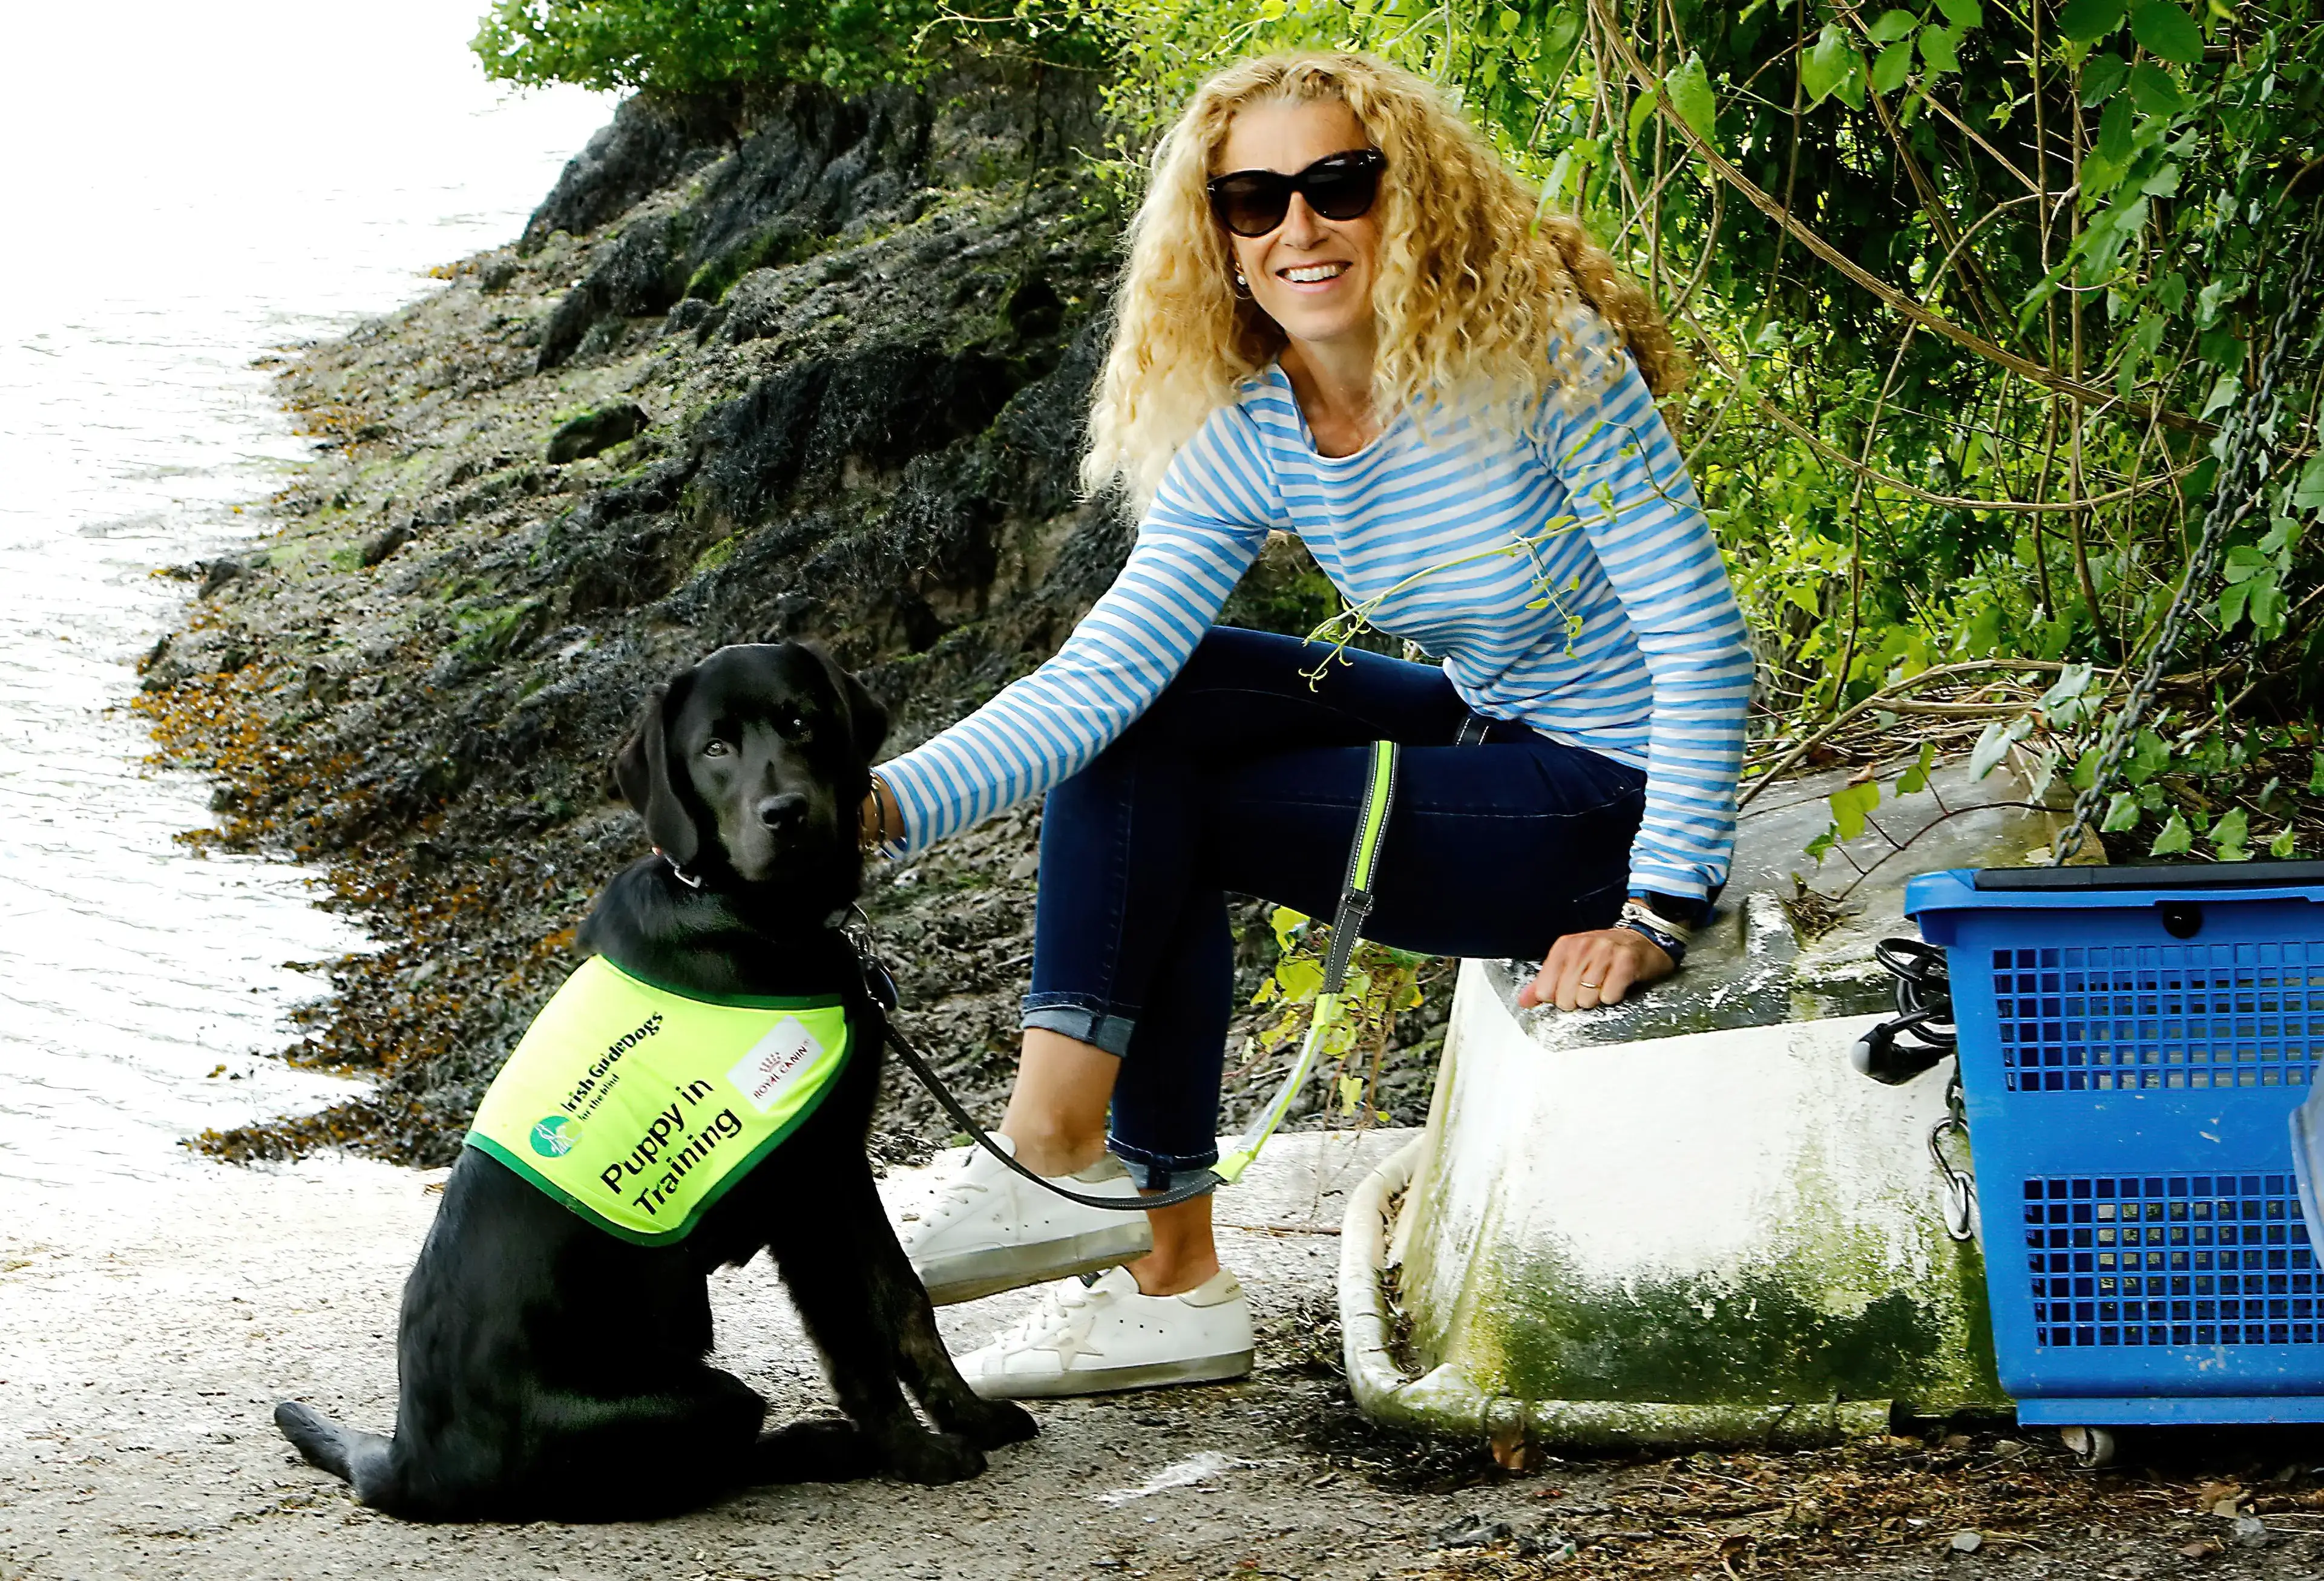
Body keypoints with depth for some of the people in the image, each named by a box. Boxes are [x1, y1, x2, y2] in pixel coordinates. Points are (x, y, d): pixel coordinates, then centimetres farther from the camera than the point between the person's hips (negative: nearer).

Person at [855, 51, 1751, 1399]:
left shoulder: (1538, 363, -22)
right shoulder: (1245, 441, -6)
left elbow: (1706, 640, -21)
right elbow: (1100, 673, -17)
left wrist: (1661, 916, -26)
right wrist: (894, 802, -33)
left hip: (1610, 797, -7)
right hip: (1488, 733, 7)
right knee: (1143, 709, -8)